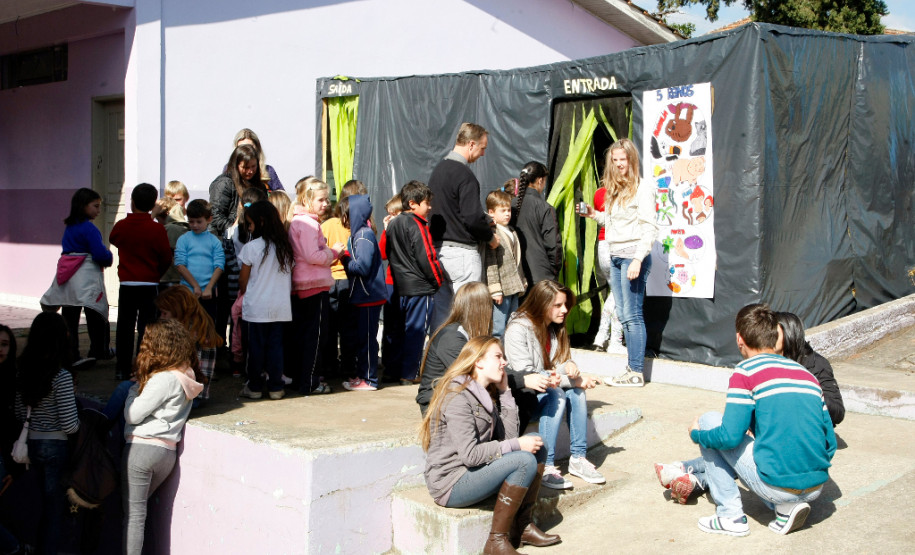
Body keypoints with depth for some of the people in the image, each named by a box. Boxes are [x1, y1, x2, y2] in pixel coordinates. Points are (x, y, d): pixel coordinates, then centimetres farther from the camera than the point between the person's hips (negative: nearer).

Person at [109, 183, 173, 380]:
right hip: (149, 285, -3)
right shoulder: (157, 229, -12)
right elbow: (166, 258, -5)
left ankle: (123, 369, 17)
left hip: (126, 284, 3)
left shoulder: (120, 226, -3)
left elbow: (112, 239, 19)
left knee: (125, 327, 12)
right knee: (146, 327, 3)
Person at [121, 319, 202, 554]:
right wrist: (141, 389, 7)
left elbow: (132, 415, -13)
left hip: (142, 447, -8)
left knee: (133, 513, -1)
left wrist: (134, 391, 3)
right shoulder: (186, 378, 9)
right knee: (138, 508, 20)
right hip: (168, 452, 8)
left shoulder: (164, 379, -17)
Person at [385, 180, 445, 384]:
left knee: (398, 329, 15)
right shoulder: (416, 225, -14)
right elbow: (426, 257, -16)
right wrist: (439, 280, -6)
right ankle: (408, 374, 0)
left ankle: (393, 369, 21)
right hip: (420, 287, -8)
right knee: (416, 330, -2)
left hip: (400, 286, 8)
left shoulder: (393, 224, 12)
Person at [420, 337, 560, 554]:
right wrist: (516, 445, -19)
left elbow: (508, 436, 1)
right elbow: (470, 454, -25)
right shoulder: (457, 397, -18)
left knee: (536, 445, 3)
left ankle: (522, 526, 3)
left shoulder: (485, 393, 10)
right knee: (524, 460, -22)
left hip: (473, 471, 9)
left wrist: (505, 391, 2)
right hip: (450, 484, -9)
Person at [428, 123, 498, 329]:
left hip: (437, 248, 9)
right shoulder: (464, 175, -16)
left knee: (440, 309, 13)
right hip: (461, 252, -9)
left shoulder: (438, 169, 13)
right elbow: (472, 217, -21)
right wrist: (490, 237, -4)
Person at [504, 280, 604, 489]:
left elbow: (559, 365, 11)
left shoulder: (554, 327, 7)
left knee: (577, 392, -18)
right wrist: (573, 380, -23)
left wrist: (569, 365, -17)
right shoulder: (518, 329, -18)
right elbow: (524, 375, -23)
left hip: (547, 387, 7)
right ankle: (546, 467, -31)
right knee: (556, 395, -31)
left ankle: (578, 458, -15)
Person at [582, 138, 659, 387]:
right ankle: (632, 368, 14)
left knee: (632, 315, -7)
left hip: (633, 255, -9)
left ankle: (636, 372, -3)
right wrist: (594, 215, 10)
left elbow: (649, 227, -14)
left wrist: (638, 259, -21)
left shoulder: (642, 189, -8)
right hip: (615, 256, 9)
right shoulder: (614, 190, 17)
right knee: (624, 315, 9)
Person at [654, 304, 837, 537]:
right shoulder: (808, 374, 14)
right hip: (816, 489, 7)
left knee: (709, 420, 11)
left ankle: (731, 516, 7)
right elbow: (829, 442, 15)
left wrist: (696, 434, 10)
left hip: (777, 486, -7)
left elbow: (731, 436, -10)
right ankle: (787, 507, 11)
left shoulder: (746, 371, -4)